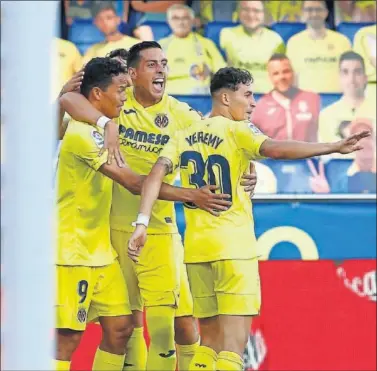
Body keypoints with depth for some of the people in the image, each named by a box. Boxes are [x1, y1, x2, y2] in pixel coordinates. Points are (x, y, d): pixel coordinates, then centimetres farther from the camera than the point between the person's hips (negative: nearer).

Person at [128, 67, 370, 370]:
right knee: (234, 342, -7)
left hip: (196, 249, 6)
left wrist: (142, 223, -9)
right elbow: (275, 149, -21)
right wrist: (335, 147, -25)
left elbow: (156, 175, -2)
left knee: (210, 340, 16)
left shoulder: (184, 137, 11)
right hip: (233, 247, -6)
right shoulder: (237, 131, -4)